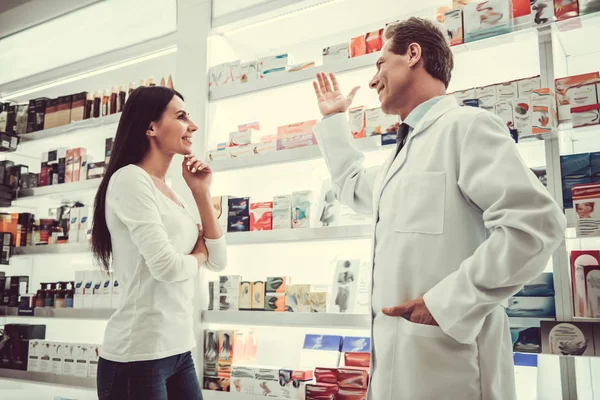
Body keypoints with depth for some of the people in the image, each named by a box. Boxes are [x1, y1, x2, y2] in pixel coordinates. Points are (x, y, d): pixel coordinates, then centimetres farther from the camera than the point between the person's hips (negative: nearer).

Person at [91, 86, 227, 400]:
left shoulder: (170, 193, 12)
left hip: (178, 348, 8)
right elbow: (165, 266, -23)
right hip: (138, 354, -8)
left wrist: (201, 193, 4)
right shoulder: (130, 179, -12)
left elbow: (218, 261, 10)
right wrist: (196, 257, -1)